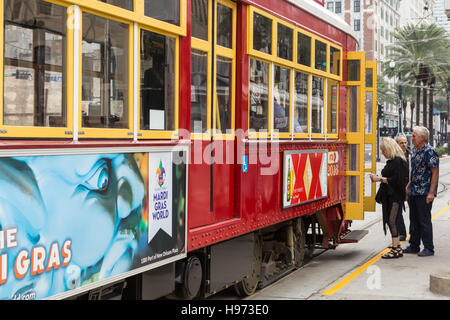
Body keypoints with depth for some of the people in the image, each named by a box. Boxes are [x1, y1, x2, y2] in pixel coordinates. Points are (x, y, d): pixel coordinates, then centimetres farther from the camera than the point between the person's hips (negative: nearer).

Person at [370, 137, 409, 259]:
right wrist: (377, 178, 14)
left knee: (392, 220, -10)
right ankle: (397, 246, 18)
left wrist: (380, 179, -16)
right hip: (389, 196, 10)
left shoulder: (398, 161, -13)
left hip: (395, 196, -10)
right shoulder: (391, 161, 16)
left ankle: (396, 249, -7)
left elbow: (396, 180, -20)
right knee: (389, 220, 10)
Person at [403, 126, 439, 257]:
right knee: (414, 220, 13)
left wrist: (431, 193, -20)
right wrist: (408, 186, 18)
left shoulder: (430, 151, -13)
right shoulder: (415, 151, 13)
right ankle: (414, 246, 23)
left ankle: (429, 248, 5)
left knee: (424, 221, -3)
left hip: (424, 192, -8)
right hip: (413, 192, 8)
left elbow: (435, 173, -15)